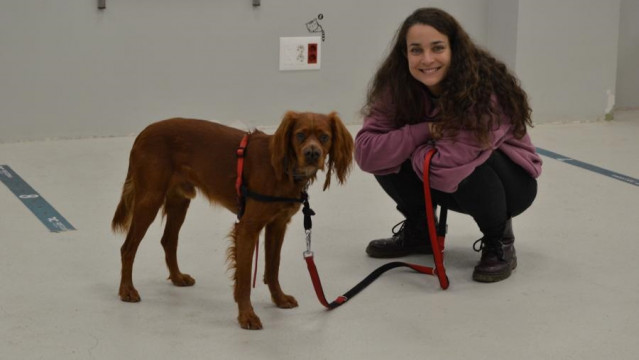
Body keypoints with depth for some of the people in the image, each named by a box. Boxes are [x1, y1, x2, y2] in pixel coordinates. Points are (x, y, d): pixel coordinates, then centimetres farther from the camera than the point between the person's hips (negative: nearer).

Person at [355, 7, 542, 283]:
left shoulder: (484, 86, -32)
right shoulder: (397, 86, -15)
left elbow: (450, 164, -40)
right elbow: (366, 152, -23)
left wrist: (414, 150, -20)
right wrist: (425, 131, -30)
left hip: (511, 184, -5)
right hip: (458, 188, 5)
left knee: (466, 166, -36)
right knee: (387, 154, -17)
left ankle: (499, 242, -8)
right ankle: (418, 232, 8)